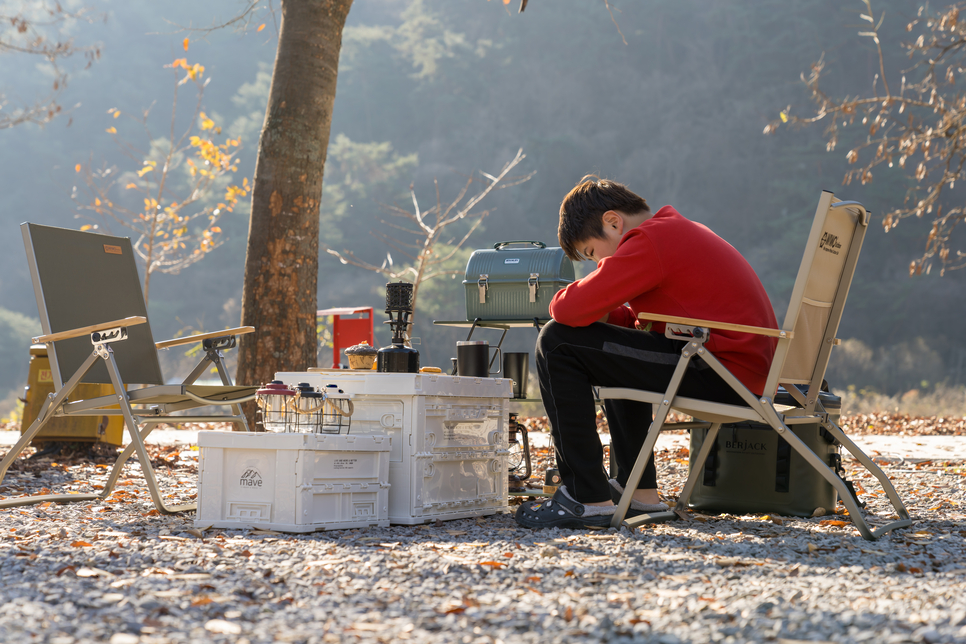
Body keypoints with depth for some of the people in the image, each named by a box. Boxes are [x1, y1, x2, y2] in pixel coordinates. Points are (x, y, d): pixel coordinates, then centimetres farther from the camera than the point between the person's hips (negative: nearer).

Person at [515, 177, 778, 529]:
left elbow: (569, 311, -17)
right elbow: (646, 318, 29)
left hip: (722, 374, -11)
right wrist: (609, 314, 10)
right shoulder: (682, 230, 21)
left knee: (557, 344, -9)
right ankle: (640, 493, 32)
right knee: (615, 350, 35)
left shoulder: (649, 241, -12)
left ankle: (587, 499, -7)